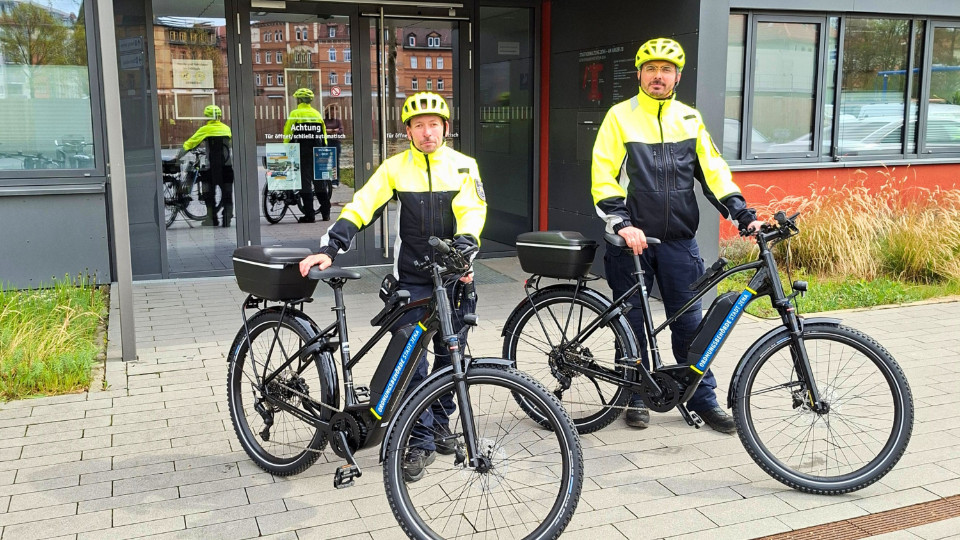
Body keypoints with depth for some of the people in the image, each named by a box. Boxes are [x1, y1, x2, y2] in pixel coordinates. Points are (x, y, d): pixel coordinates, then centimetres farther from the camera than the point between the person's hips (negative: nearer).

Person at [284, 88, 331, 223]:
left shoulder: (295, 114, -5)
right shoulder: (317, 114, 9)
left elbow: (287, 133, -6)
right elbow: (324, 135, 12)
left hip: (302, 152, -4)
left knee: (305, 182, -2)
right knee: (320, 181, 11)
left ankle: (309, 214, -4)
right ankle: (326, 213, 14)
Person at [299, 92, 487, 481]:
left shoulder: (463, 166, 1)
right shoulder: (396, 168, 1)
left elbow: (472, 211, -12)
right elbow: (361, 207, -6)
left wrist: (463, 253, -30)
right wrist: (329, 248, -18)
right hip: (412, 280, -1)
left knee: (450, 357, 12)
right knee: (411, 362, -4)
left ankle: (440, 423, 32)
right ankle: (421, 443, 5)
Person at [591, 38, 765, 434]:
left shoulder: (689, 119, 9)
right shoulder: (620, 117, -1)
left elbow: (713, 171, 8)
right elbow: (603, 177, -8)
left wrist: (744, 215, -3)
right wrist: (622, 223, -20)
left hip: (679, 240, 2)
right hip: (632, 239, -2)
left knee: (689, 322, 6)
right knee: (632, 321, 7)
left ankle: (703, 399, 19)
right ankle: (637, 397, 22)